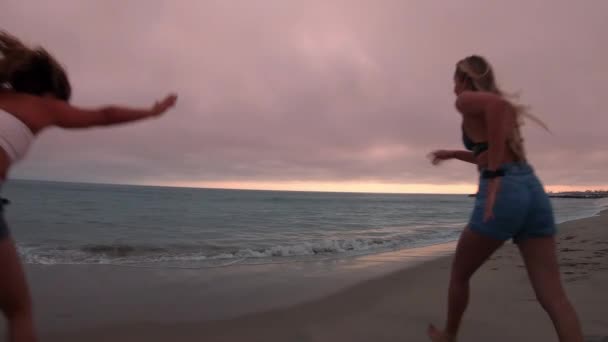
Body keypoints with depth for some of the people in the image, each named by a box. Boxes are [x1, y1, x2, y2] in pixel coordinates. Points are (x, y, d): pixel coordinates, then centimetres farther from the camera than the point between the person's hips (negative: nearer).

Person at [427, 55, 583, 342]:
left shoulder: (466, 100, 4)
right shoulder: (497, 108, 26)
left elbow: (499, 103, -21)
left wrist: (494, 176, -20)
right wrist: (453, 154, 44)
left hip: (503, 195, -7)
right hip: (533, 192, 7)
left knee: (459, 274, 17)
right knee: (553, 297, 2)